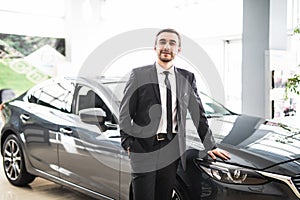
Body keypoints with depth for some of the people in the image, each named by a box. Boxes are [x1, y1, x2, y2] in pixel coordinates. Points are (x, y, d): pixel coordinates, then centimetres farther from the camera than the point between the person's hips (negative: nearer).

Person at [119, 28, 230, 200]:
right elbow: (125, 113, 3)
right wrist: (128, 143, -2)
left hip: (171, 149, 3)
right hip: (143, 148, -2)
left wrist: (211, 146, 13)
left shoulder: (187, 78, 9)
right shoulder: (139, 75, 0)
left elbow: (198, 114, 13)